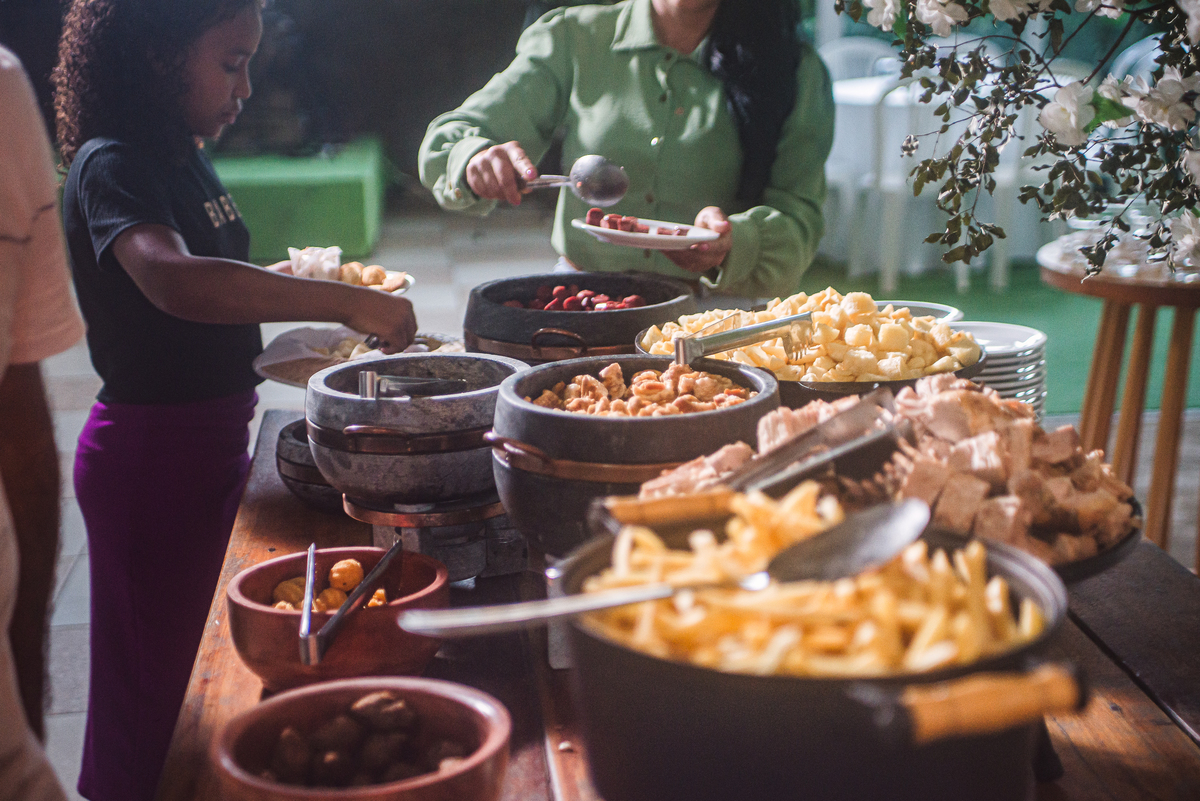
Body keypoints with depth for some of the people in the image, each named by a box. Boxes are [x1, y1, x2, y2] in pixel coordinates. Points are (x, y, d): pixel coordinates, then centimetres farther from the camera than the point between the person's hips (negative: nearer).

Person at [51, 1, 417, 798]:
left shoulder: (183, 159, 9)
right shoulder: (112, 166, -19)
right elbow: (172, 281, -39)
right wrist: (342, 300, -40)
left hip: (214, 438, 9)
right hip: (151, 453, -9)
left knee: (206, 669, 19)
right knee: (152, 682, 4)